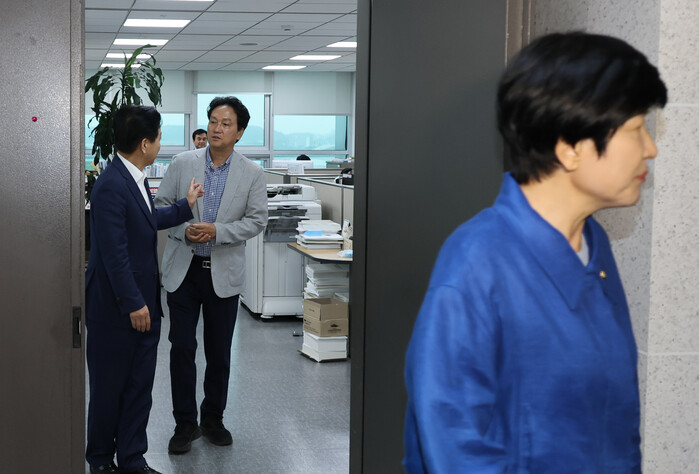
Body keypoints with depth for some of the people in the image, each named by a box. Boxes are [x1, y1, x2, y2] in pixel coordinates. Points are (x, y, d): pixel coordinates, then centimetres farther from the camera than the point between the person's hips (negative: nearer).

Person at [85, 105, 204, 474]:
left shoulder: (135, 179, 9)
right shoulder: (111, 186, -22)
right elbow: (114, 252, -23)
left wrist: (185, 205, 34)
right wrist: (133, 304, -21)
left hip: (142, 304, 9)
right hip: (115, 307, -9)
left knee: (140, 386, 13)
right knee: (108, 388, 8)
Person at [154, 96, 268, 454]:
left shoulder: (252, 175, -1)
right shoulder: (182, 164, 0)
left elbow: (256, 220, -4)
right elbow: (161, 204, 3)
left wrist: (217, 231, -17)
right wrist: (183, 230, -15)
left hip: (224, 273, 0)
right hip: (183, 268, 0)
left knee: (219, 352, 10)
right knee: (182, 348, 1)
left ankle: (213, 419, 27)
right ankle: (185, 424, 14)